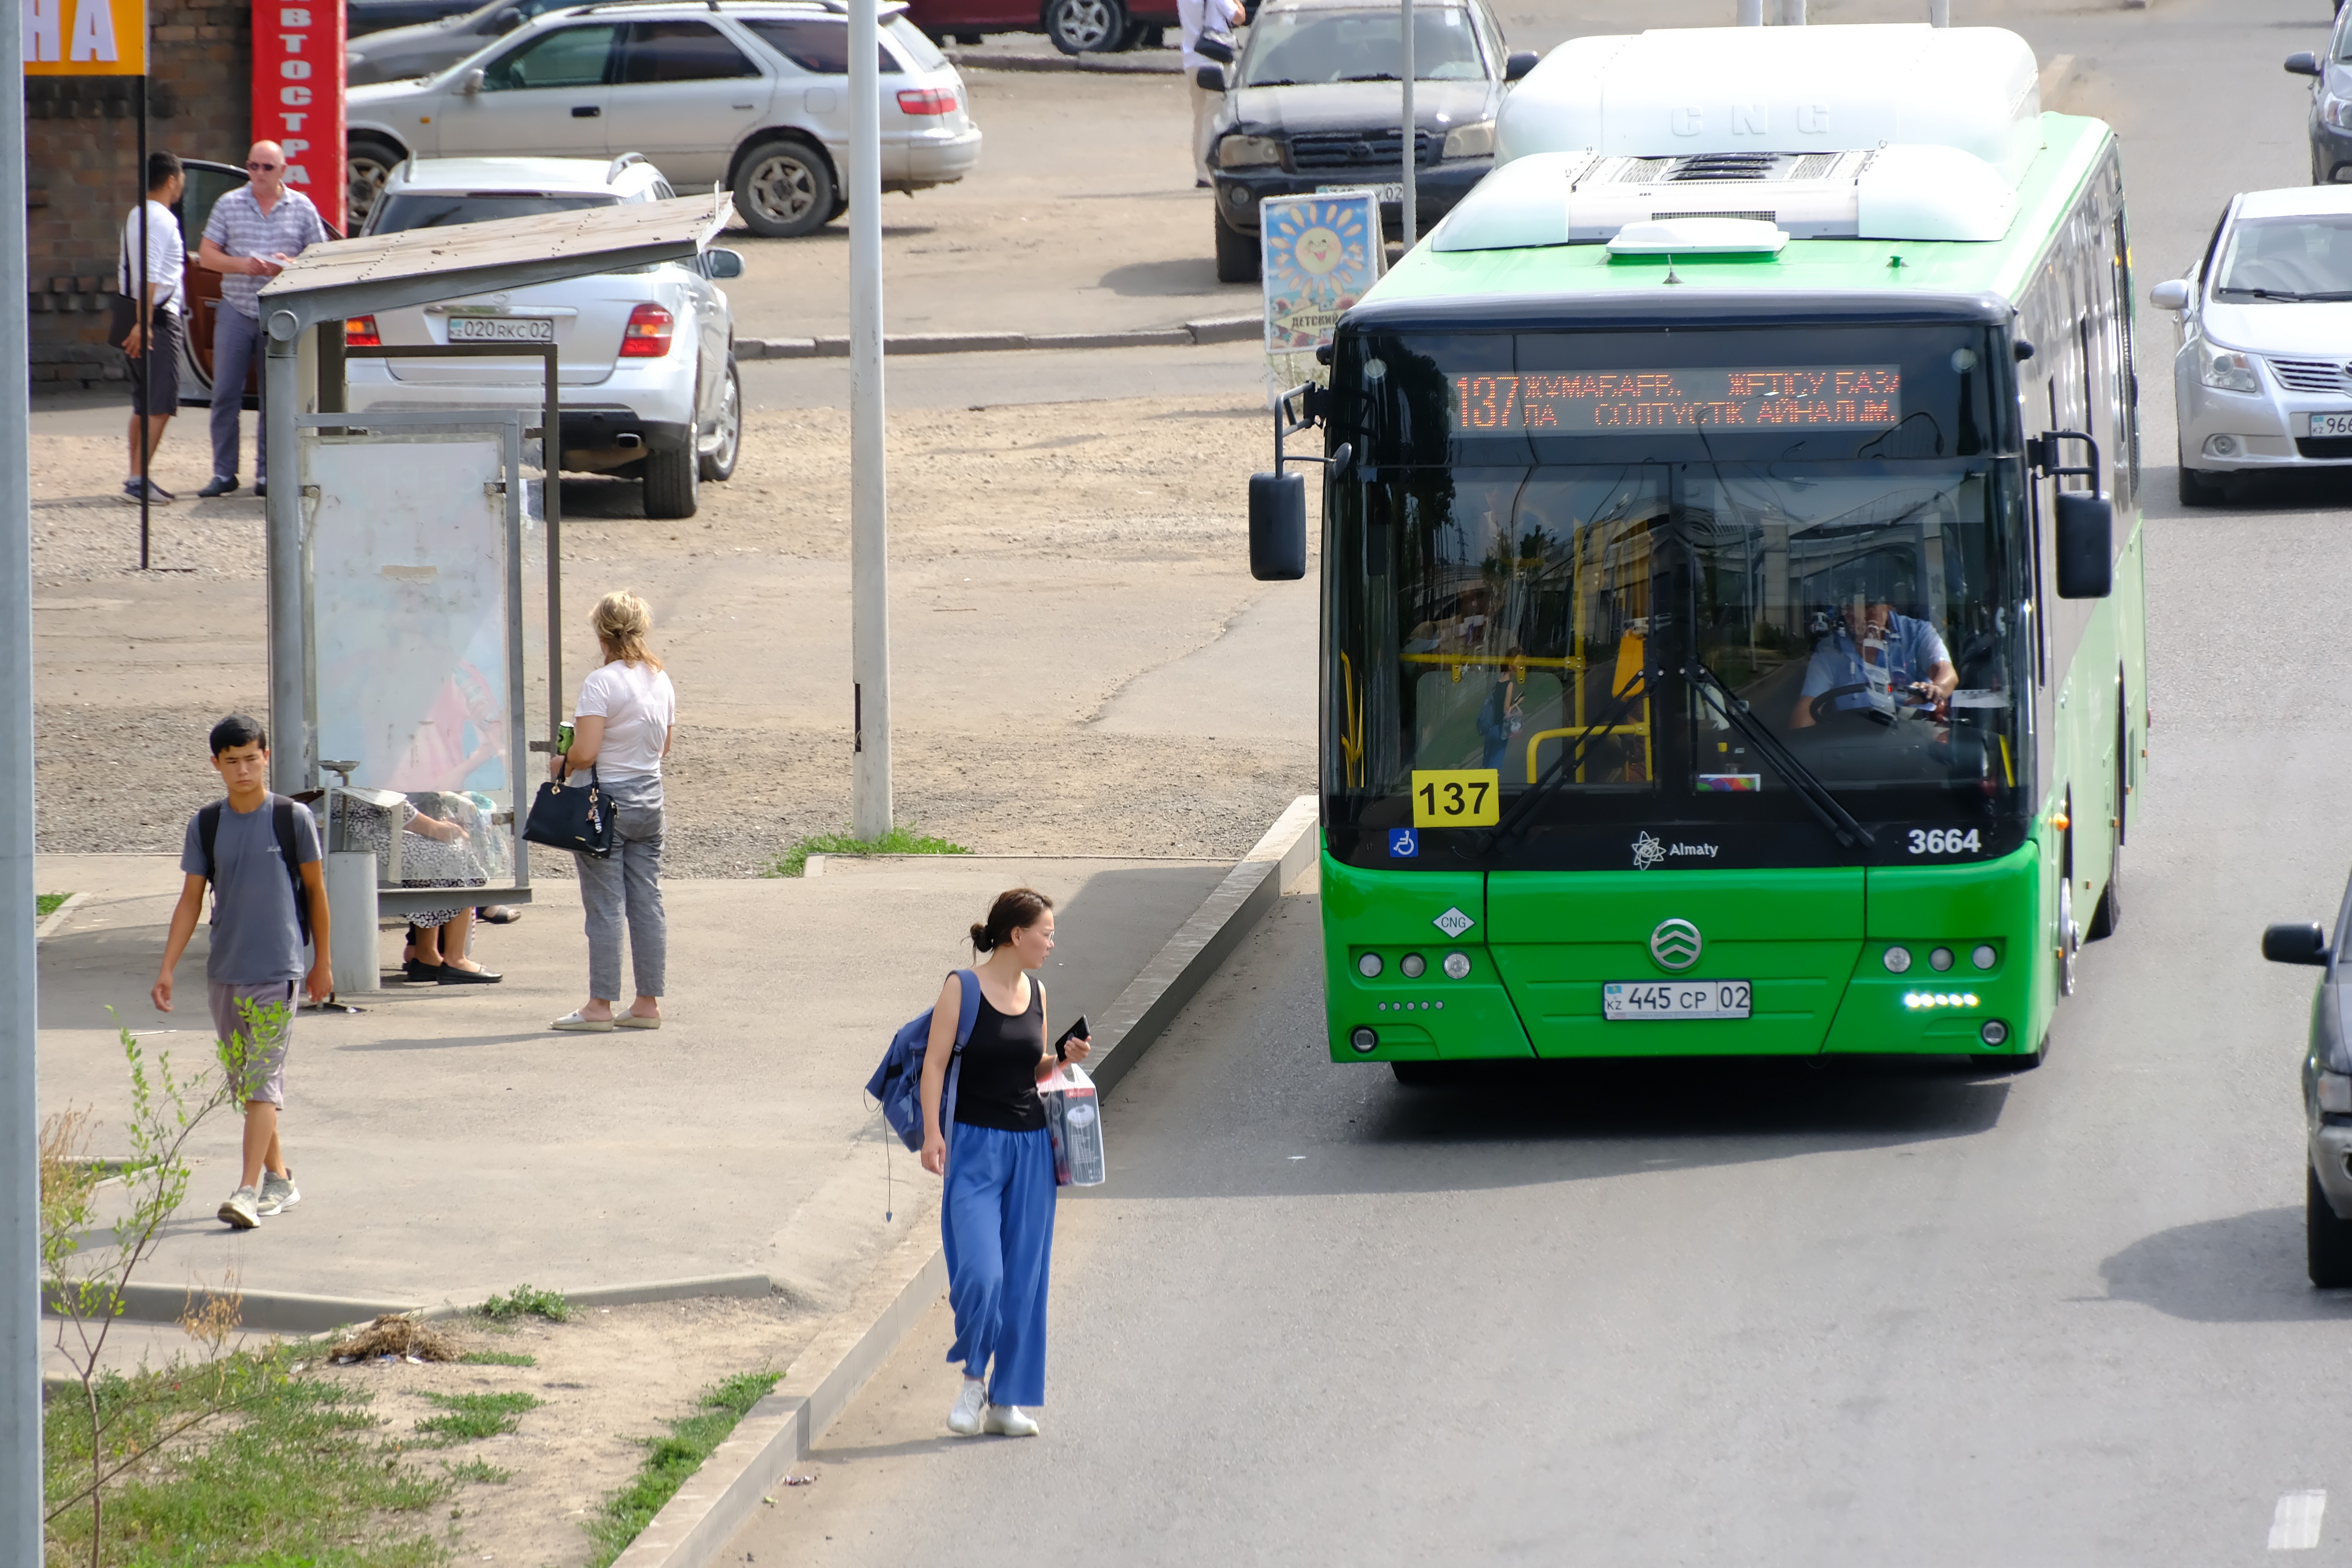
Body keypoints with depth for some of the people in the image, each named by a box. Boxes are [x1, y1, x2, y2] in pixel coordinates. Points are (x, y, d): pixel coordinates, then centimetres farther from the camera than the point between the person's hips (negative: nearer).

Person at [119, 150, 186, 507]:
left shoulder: (136, 216, 16)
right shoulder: (161, 220, -14)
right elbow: (150, 275, -22)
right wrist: (144, 323, -27)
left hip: (145, 321, 10)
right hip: (160, 318, -10)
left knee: (144, 405, 13)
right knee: (160, 406, -10)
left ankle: (138, 477, 15)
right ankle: (138, 481, -15)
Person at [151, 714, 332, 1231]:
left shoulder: (293, 819, -3)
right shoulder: (205, 825, 5)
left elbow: (316, 890, 6)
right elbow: (191, 900, 8)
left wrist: (323, 964, 10)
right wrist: (167, 969, 1)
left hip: (278, 972, -4)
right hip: (224, 972, 4)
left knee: (263, 1080, -12)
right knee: (246, 1081, 11)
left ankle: (249, 1191, -17)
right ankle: (279, 1179, 23)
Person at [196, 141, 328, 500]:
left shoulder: (302, 208, 5)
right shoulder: (230, 205, 6)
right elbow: (207, 255, 4)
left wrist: (288, 265, -13)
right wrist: (242, 265, -14)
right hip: (236, 311, 0)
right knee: (226, 394, -2)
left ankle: (267, 474, 8)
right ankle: (223, 474, 4)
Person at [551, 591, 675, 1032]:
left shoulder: (602, 683, -16)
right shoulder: (662, 681, 5)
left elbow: (585, 753, -21)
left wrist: (562, 765, -2)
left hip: (606, 799, -7)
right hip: (650, 797, 7)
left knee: (605, 906, -2)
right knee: (647, 904, 10)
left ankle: (600, 1005, 1)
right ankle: (648, 1003, 13)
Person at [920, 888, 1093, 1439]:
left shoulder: (1035, 994, 10)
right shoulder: (962, 989, -6)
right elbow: (935, 1063, -7)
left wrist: (1063, 1056, 1)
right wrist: (932, 1134, -16)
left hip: (1031, 1145, 5)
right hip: (975, 1145, -5)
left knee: (1024, 1278, 4)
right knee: (980, 1272, -14)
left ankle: (1008, 1400, 10)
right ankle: (973, 1378, 8)